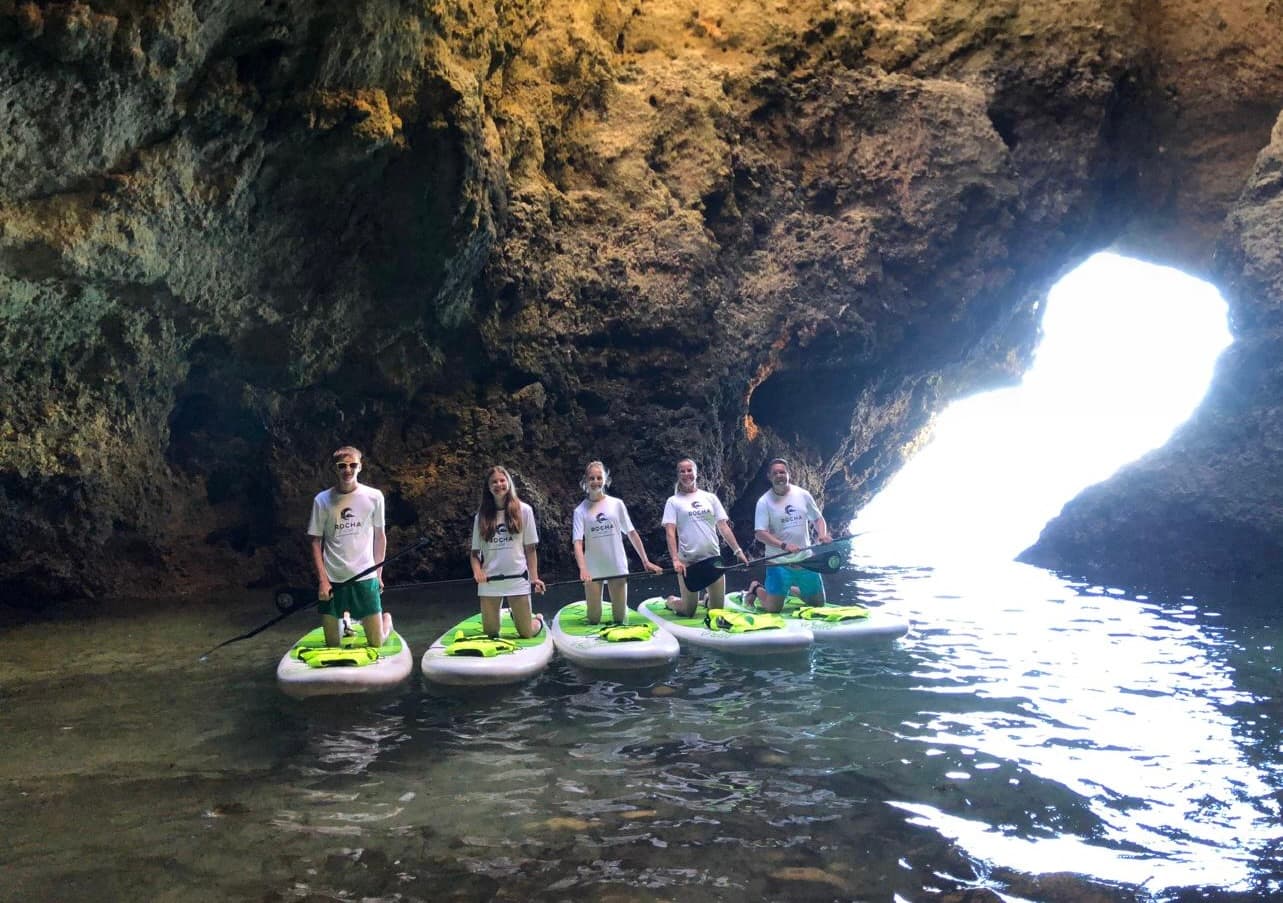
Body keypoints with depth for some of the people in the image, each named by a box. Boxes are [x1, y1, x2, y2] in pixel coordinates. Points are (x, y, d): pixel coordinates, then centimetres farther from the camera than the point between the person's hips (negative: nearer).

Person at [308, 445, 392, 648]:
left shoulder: (374, 497, -2)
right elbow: (316, 542, 2)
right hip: (332, 580, 1)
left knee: (376, 644, 3)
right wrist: (322, 580, -6)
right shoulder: (322, 500, -2)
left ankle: (387, 619, 37)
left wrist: (378, 574, 6)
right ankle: (345, 622, 41)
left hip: (365, 578, 0)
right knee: (333, 646, 7)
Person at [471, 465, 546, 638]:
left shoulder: (524, 510, 1)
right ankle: (514, 615, 43)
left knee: (527, 633, 1)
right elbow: (475, 551, 6)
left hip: (518, 579, -2)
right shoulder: (482, 515, 4)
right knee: (490, 634, 10)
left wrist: (534, 577, -5)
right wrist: (477, 570, -13)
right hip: (489, 582, 2)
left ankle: (538, 619, 37)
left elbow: (530, 548, 2)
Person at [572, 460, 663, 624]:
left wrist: (645, 561, 1)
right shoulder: (580, 511, -2)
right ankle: (594, 603, 33)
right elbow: (578, 542, -10)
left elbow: (632, 533, 5)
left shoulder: (616, 504, 2)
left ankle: (619, 605, 35)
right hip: (593, 570, -1)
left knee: (619, 619, 3)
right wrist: (583, 569, -26)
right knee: (593, 619, 1)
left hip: (617, 567, 1)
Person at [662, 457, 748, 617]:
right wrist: (675, 559, -20)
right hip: (688, 562, -3)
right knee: (688, 611, 2)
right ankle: (670, 600, 32)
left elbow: (723, 526, 8)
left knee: (717, 608, 6)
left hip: (713, 558, 3)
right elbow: (670, 532, -8)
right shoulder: (673, 501, 0)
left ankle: (707, 599, 39)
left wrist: (738, 550, -1)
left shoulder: (710, 498, 10)